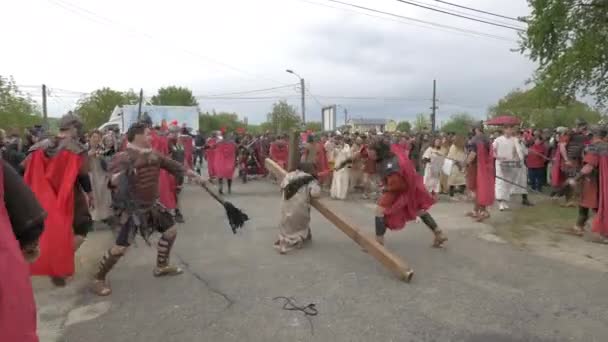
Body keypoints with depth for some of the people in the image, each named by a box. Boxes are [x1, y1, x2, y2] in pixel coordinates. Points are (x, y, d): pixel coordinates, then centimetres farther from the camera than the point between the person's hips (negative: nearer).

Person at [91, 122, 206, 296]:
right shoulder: (125, 157, -20)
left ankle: (161, 266, 34)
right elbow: (115, 174, -35)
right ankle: (98, 279, 11)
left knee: (171, 230, 15)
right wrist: (117, 178, -59)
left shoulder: (154, 154, 4)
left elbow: (173, 165, 10)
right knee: (120, 247, -11)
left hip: (151, 204, 8)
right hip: (132, 208, -8)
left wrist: (194, 175, 9)